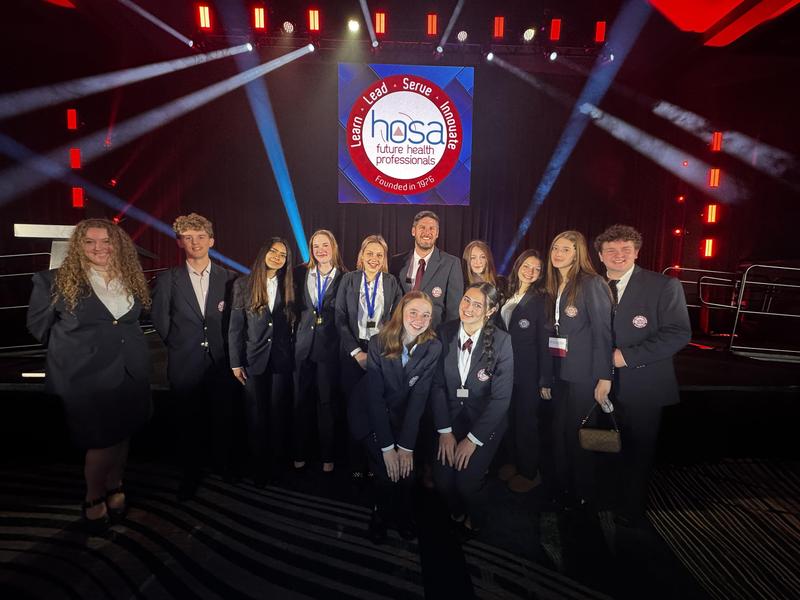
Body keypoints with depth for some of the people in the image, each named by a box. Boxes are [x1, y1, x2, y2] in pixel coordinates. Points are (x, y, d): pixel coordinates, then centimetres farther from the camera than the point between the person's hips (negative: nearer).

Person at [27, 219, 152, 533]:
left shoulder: (132, 280, 6)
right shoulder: (55, 281, -6)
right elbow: (38, 325, 6)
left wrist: (123, 342, 13)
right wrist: (70, 348, 10)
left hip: (131, 373, 4)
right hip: (87, 376, -4)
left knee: (122, 435, 15)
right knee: (101, 441, 2)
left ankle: (115, 487, 37)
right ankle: (93, 498, 28)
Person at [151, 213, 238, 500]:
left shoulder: (228, 278, 0)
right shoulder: (168, 280, -2)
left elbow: (234, 319, 5)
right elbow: (160, 320, 4)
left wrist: (226, 348, 3)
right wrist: (178, 345, 6)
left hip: (221, 361, 1)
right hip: (186, 365, 0)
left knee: (223, 418, 11)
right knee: (190, 422, 11)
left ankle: (225, 464, 33)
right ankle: (191, 474, 29)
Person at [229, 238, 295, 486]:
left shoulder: (289, 287, 5)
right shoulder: (243, 284, 0)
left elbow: (293, 324, 5)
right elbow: (235, 327, -1)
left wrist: (294, 356, -1)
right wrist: (236, 362, -4)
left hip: (281, 360, 1)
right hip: (253, 360, -1)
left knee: (278, 415, 9)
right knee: (256, 416, 8)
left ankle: (276, 465, 25)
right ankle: (259, 468, 24)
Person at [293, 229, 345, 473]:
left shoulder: (345, 278, 0)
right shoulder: (300, 274, 6)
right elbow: (293, 306, 8)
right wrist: (292, 338, 0)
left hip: (330, 348, -2)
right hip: (303, 346, 2)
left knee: (327, 403, 7)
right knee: (301, 402, 11)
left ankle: (327, 456, 22)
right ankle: (299, 453, 27)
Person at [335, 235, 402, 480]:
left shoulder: (391, 282, 5)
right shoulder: (349, 279, 2)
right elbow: (340, 319, -1)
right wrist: (357, 352, -8)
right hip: (353, 353, 0)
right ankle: (356, 463, 21)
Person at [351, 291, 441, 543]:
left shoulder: (433, 347, -16)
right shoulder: (378, 343, -19)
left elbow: (419, 396, -16)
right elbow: (374, 396, -18)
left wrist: (406, 445, -20)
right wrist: (387, 446, -20)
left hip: (407, 417, 2)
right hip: (374, 418, -1)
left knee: (406, 472, -10)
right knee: (386, 475, -12)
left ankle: (402, 515, 23)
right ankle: (380, 515, 22)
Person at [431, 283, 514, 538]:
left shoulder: (502, 341, -16)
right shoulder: (445, 333, -9)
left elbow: (501, 397, -14)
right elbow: (437, 384, -5)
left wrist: (473, 439, -13)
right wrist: (444, 430, -8)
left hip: (486, 420, -2)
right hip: (451, 416, 2)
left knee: (467, 480, -14)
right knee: (442, 477, -9)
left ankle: (474, 521, 23)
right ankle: (456, 511, 29)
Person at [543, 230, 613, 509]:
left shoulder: (591, 283, -10)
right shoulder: (553, 286, 10)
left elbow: (603, 331, -14)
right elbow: (552, 331, 10)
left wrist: (604, 377, -17)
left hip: (584, 372, -6)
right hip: (559, 370, 6)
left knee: (578, 433, 5)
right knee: (559, 431, 13)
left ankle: (585, 495, 26)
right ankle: (563, 488, 31)